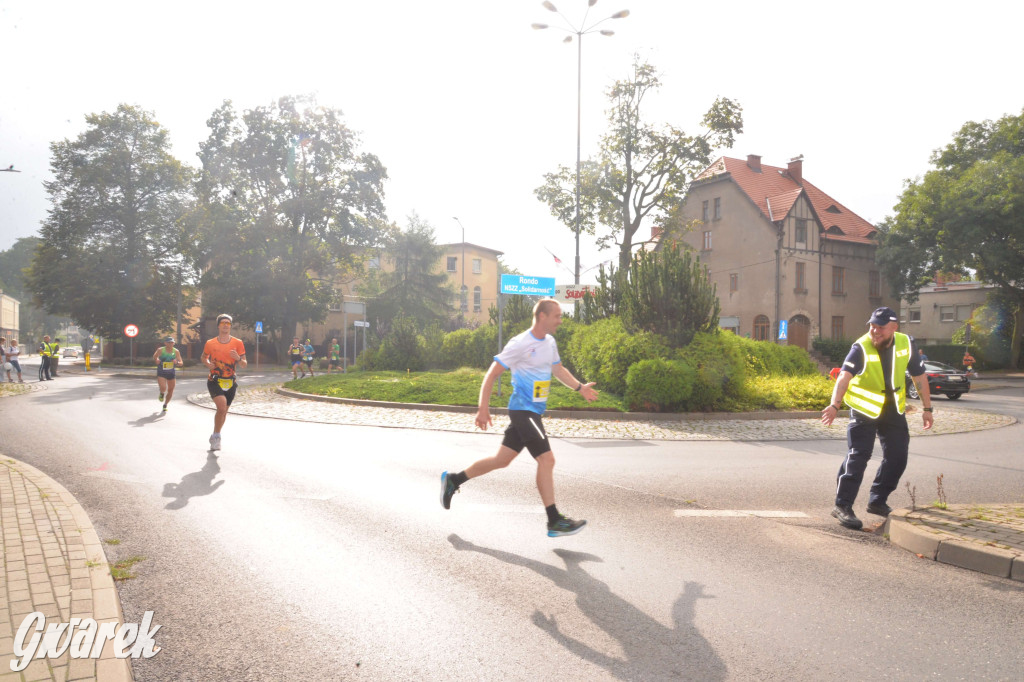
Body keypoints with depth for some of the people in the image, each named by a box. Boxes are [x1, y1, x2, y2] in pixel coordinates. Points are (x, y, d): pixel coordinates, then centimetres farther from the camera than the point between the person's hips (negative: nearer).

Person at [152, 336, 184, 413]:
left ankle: (165, 405, 34)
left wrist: (177, 362, -25)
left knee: (170, 390, 9)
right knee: (163, 388, -23)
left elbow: (181, 363, -3)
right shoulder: (160, 350, -11)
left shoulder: (176, 351, -5)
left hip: (171, 373, 3)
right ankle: (162, 394, 17)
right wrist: (156, 360, -16)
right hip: (161, 373, -3)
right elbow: (154, 357, 7)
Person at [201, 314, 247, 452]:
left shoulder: (238, 343, 1)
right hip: (214, 381, -2)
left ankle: (215, 438, 34)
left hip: (230, 382, 2)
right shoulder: (210, 343, 1)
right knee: (222, 406, -24)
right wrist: (208, 363, -2)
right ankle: (216, 436, -5)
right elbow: (203, 357, 20)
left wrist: (238, 358, -19)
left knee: (223, 411, 11)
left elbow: (244, 365, 3)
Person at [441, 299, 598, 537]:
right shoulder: (521, 344, -15)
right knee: (546, 459, -12)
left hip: (533, 411, 9)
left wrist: (579, 387, 14)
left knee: (502, 459, 14)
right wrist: (483, 408, -16)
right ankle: (554, 521, -6)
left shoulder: (550, 342, 12)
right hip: (523, 409, -9)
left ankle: (453, 480, 28)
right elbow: (492, 373, -13)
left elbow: (558, 369, 27)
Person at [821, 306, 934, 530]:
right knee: (858, 456, -12)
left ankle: (877, 501, 24)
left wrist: (927, 408, 7)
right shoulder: (861, 348, -21)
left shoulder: (906, 344, -8)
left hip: (894, 409, 5)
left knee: (897, 457, 8)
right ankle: (842, 505, -7)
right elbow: (844, 376, -35)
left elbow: (919, 376, 5)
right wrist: (835, 405, -50)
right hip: (865, 408, -5)